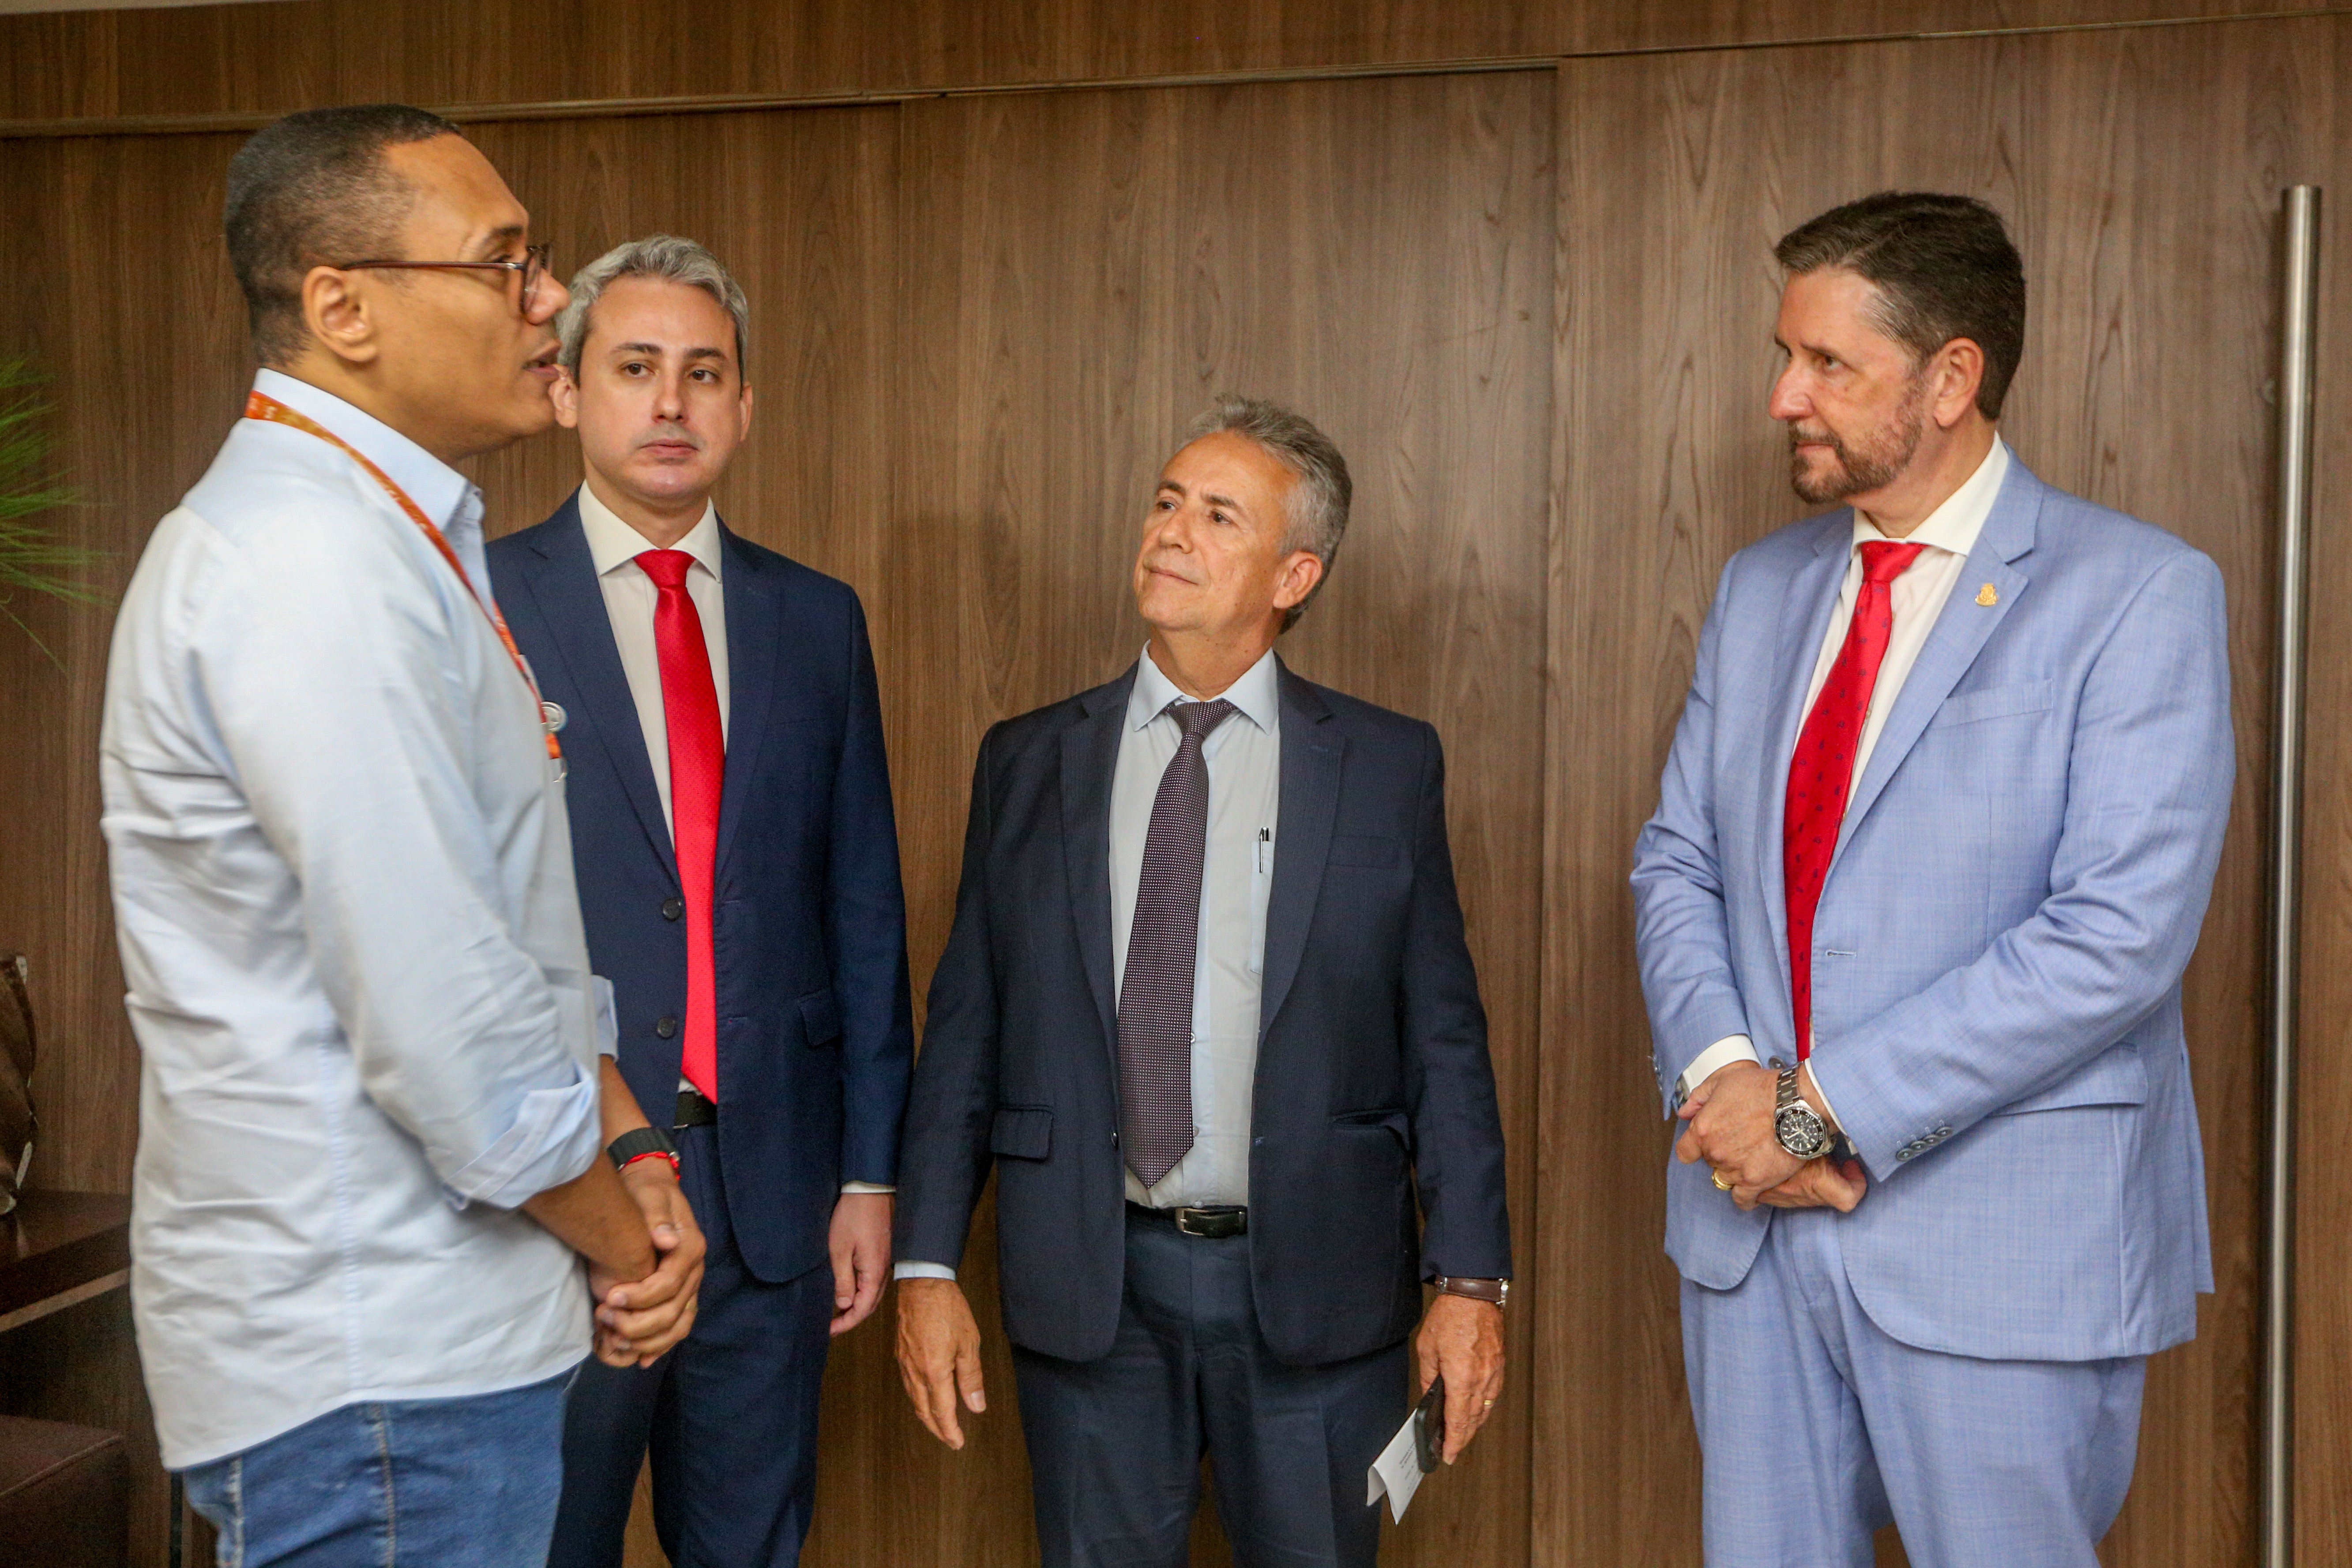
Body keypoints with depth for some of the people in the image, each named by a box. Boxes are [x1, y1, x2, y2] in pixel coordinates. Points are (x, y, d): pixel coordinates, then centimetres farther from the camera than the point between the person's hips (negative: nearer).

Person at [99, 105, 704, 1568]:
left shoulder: (395, 542, 13)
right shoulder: (308, 567, -21)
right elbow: (439, 1015, -25)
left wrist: (634, 1157, 4)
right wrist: (620, 1239, -9)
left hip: (433, 1330, 10)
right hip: (369, 1370, -10)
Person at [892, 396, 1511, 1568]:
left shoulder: (1388, 766, 1)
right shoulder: (1027, 764, 4)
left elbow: (1444, 1037, 0)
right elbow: (966, 1029, 4)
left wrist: (1470, 1276, -5)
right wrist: (927, 1264, 0)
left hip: (1315, 1291, -1)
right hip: (1087, 1289, 1)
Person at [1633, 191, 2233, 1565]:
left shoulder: (2140, 594, -9)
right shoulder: (1761, 588, 10)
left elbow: (2120, 934, -18)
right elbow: (1678, 859, 9)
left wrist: (1823, 1106, -18)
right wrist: (1723, 1077, -10)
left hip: (2004, 1244, -5)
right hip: (1753, 1215, 5)